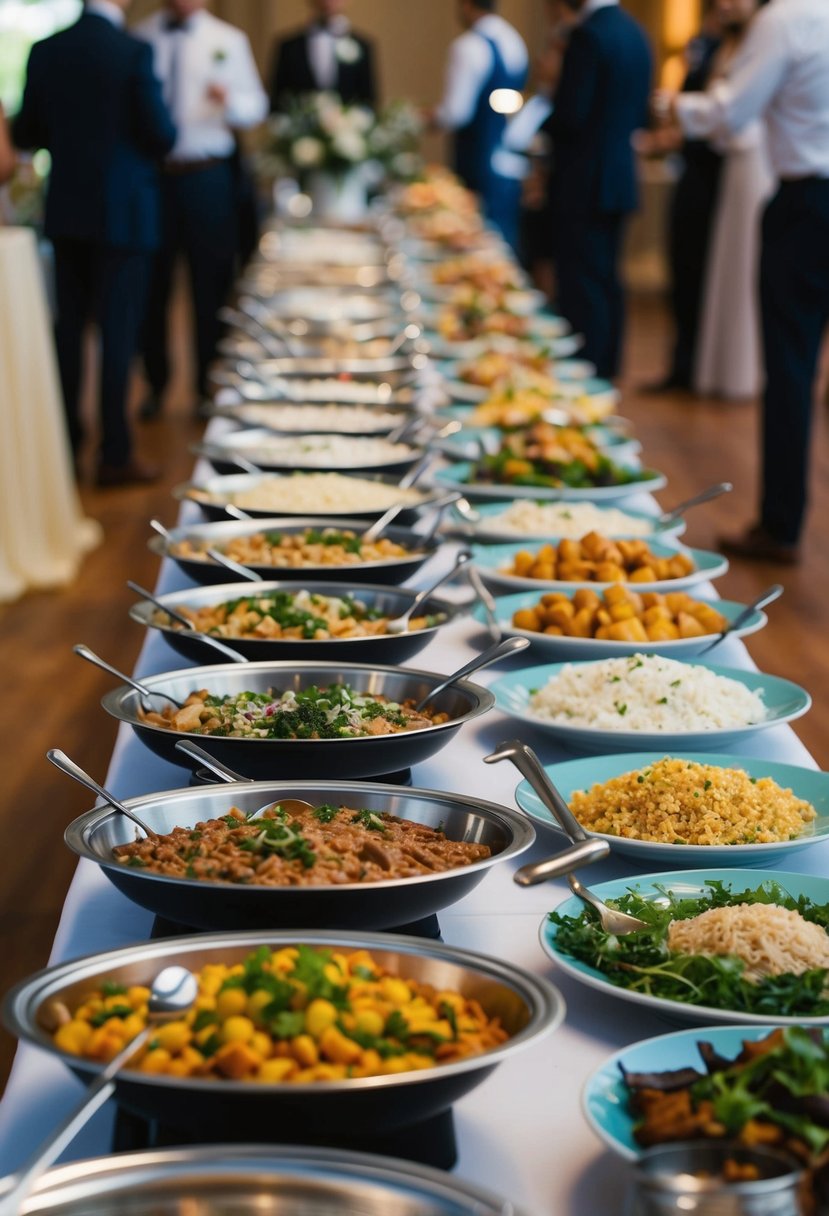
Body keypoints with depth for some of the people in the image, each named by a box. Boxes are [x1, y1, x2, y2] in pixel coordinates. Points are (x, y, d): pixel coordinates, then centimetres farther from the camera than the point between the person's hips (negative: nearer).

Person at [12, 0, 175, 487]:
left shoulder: (46, 51, -1)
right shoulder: (134, 53, -14)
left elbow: (25, 134, 4)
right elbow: (162, 135, -13)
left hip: (66, 210, 5)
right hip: (123, 211, -4)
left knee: (69, 326, 13)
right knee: (118, 331, 1)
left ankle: (64, 444, 20)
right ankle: (115, 455, 4)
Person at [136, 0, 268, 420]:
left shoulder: (228, 41, 6)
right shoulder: (139, 37, 7)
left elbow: (256, 107, 1)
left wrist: (230, 99, -20)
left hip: (207, 176, -1)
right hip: (151, 175, 1)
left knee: (212, 283, 1)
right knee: (152, 283, 4)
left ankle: (209, 388, 13)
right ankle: (156, 384, 18)